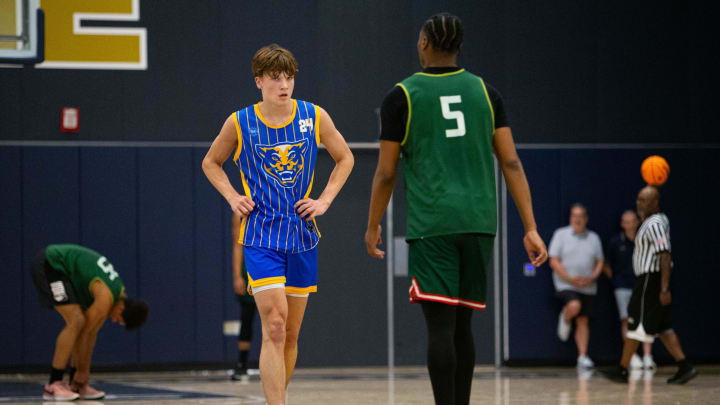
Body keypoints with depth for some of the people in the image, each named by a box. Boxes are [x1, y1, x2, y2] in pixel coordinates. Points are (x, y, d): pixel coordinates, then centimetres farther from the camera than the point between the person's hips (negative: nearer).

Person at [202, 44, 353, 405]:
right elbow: (211, 163, 14)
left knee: (291, 335, 9)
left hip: (302, 236, 3)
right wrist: (232, 197, -2)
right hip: (260, 237, -3)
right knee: (274, 328, -17)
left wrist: (325, 200, 2)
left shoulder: (315, 117, 0)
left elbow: (345, 159, 15)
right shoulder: (239, 123, -4)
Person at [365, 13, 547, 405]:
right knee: (460, 324, 15)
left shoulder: (401, 96, 1)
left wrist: (373, 227, 15)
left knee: (440, 325, -7)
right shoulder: (484, 91, 10)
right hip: (478, 222, 4)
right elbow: (511, 163, 4)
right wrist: (531, 229, 4)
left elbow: (386, 173, 2)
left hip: (431, 224, -4)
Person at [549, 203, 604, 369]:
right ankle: (565, 319, 3)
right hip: (565, 285, -4)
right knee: (574, 306, -31)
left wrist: (592, 278, -7)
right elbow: (554, 261, -4)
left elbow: (599, 262, 13)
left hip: (588, 287, 4)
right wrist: (570, 279, -14)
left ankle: (583, 356, 6)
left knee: (583, 321, 3)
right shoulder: (561, 235, 0)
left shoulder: (594, 238, 11)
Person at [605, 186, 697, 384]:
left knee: (636, 325, -4)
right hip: (652, 279, 10)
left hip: (651, 278, -10)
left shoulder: (654, 224, -17)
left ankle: (622, 370, 0)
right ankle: (684, 366, 4)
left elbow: (665, 256, -23)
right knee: (663, 327, 10)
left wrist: (665, 289, -27)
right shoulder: (661, 219, 13)